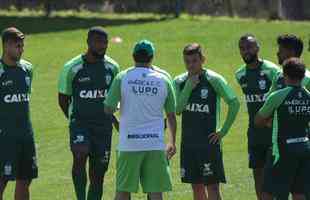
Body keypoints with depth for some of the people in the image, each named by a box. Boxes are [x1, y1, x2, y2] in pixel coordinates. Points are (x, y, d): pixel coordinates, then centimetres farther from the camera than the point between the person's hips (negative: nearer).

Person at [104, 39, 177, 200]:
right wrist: (172, 142, 22)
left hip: (129, 144, -1)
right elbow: (172, 115, 10)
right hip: (155, 144, 1)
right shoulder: (163, 80, 4)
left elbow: (108, 109, -2)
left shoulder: (123, 77, -1)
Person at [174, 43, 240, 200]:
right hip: (188, 142, 5)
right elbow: (178, 109, -6)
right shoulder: (180, 81, 5)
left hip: (209, 142, -5)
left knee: (212, 186, -7)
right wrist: (189, 87, -14)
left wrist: (223, 131, -10)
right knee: (196, 187, 10)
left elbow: (234, 103, -9)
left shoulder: (213, 79, -8)